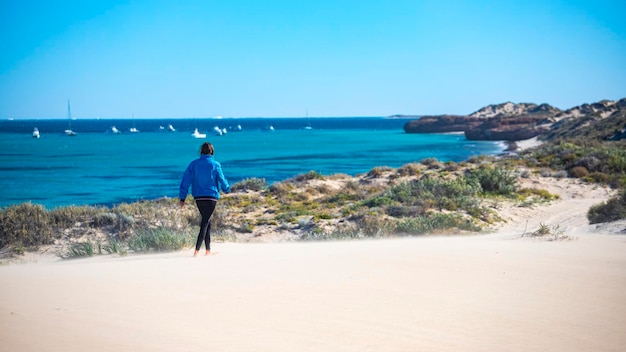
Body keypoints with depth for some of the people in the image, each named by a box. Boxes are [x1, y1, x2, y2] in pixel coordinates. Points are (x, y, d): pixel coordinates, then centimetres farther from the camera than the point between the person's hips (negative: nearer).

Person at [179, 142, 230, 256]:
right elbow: (222, 181, 3)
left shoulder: (193, 164, 3)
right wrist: (227, 189, 24)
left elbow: (185, 181, 1)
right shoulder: (215, 165, -5)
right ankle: (197, 250, -16)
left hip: (198, 198, 4)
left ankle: (208, 250, 20)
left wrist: (182, 198, 3)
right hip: (211, 197, -4)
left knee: (206, 222, 17)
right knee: (205, 223, -4)